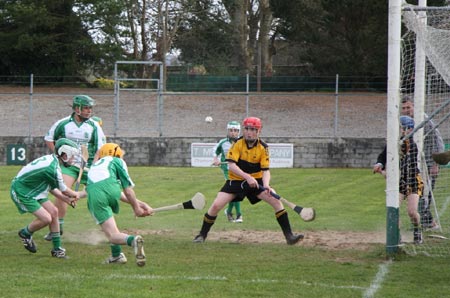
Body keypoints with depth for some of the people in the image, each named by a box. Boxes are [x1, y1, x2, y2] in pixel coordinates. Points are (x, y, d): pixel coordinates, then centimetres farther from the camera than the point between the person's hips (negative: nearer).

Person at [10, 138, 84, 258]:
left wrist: (66, 199, 8)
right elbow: (64, 190, -12)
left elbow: (51, 187, 10)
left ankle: (57, 249, 11)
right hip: (21, 192, -10)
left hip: (32, 190, 10)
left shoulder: (51, 160, 0)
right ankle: (25, 234, 15)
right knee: (46, 218, -14)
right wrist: (79, 194, 5)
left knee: (53, 212, 4)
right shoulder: (53, 168, -28)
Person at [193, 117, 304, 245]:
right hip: (236, 181, -1)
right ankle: (202, 235, 8)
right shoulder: (238, 143, -14)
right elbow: (231, 165, -23)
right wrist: (247, 177, -36)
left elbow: (266, 170, -13)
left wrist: (266, 185, -33)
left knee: (276, 200, -17)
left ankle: (289, 236, -13)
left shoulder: (263, 147, -10)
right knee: (216, 205, -13)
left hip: (256, 181, 1)